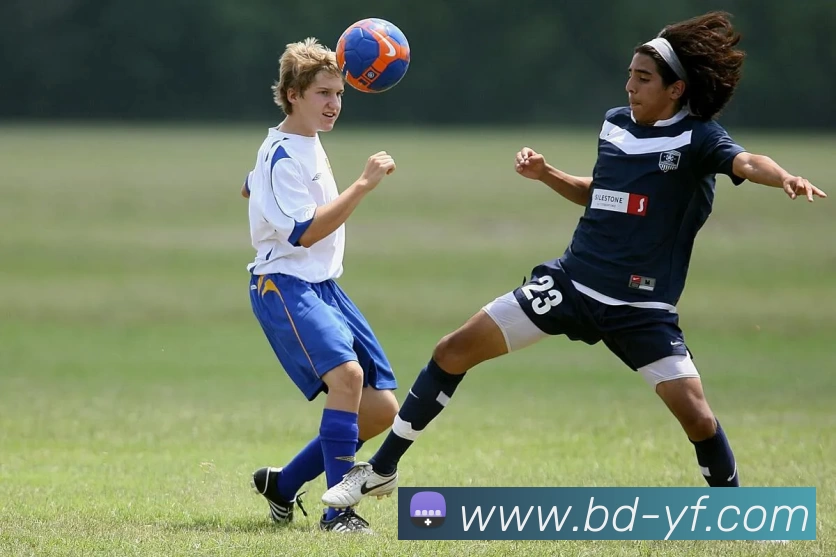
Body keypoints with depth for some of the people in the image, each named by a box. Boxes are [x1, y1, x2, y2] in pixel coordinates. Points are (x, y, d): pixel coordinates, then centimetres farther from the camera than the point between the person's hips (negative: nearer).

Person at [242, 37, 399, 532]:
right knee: (347, 372, -34)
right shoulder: (283, 157, -14)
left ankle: (283, 485, 19)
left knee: (382, 409, 3)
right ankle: (338, 510, -32)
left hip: (323, 287, 10)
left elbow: (250, 189, 32)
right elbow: (305, 232, -23)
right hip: (285, 286, -10)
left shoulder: (308, 144, 15)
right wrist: (364, 185, -25)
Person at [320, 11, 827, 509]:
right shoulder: (615, 124, 6)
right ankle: (382, 470, 14)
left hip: (642, 308, -5)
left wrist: (786, 178, -55)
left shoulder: (697, 139, -12)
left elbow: (746, 163, -34)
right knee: (454, 351, 1)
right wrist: (547, 175, 9)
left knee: (696, 416, -16)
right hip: (572, 282, 5)